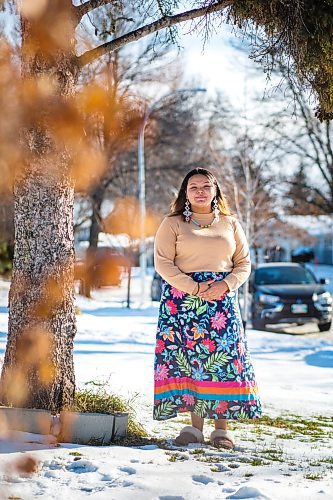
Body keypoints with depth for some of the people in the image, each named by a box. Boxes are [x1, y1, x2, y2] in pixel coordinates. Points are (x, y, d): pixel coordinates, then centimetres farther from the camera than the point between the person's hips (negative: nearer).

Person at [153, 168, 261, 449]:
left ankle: (222, 427, -4)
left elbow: (244, 263, 12)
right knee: (188, 356, -6)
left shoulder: (230, 224, 14)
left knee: (224, 356, -6)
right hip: (182, 297, -1)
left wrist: (225, 284, -8)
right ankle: (195, 425, -2)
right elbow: (163, 262, -2)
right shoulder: (172, 224, 7)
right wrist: (194, 288, -13)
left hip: (222, 299, 1)